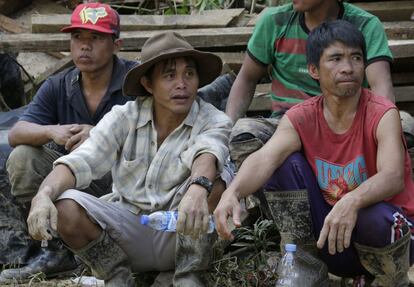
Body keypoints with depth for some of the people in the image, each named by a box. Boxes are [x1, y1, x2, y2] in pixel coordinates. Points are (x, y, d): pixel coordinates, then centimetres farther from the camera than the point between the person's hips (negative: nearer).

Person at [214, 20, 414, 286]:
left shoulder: (382, 114, -17)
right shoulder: (301, 119, -8)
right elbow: (264, 159, -27)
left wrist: (352, 201, -55)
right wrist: (232, 192, -49)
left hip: (392, 230, -3)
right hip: (331, 235, 3)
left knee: (376, 219, -38)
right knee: (286, 164, -15)